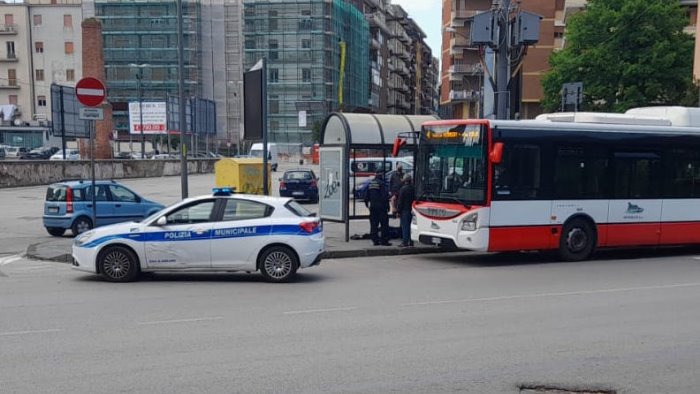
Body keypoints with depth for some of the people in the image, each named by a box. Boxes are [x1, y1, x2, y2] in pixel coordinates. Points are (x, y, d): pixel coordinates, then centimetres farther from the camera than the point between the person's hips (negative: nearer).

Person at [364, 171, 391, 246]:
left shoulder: (370, 184, 9)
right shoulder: (381, 184, -12)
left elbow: (366, 196, 15)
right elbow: (385, 196, -15)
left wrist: (367, 204, 28)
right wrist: (387, 206, -8)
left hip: (372, 207, 6)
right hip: (381, 207, -6)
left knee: (373, 224, 10)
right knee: (384, 224, 0)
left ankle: (375, 240, 11)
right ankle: (384, 240, -1)